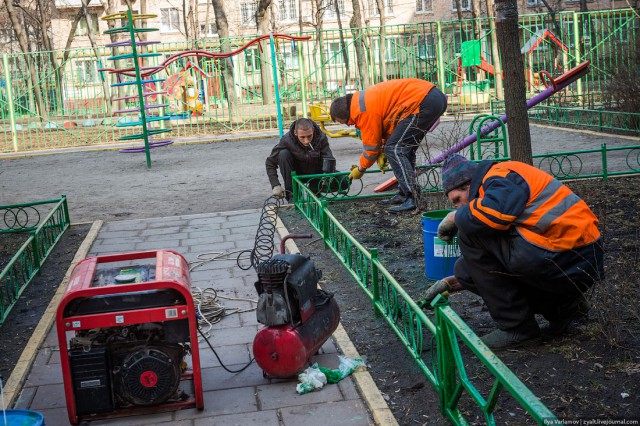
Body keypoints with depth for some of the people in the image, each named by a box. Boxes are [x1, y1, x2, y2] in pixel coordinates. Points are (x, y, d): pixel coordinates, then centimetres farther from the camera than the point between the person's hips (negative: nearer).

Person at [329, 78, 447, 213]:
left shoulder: (364, 110, -11)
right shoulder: (364, 99, 19)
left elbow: (371, 145, -4)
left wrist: (360, 169, 12)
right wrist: (383, 152, 11)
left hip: (423, 102, -11)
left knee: (394, 149, -10)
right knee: (405, 148, 19)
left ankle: (412, 198, -17)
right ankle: (404, 194, 23)